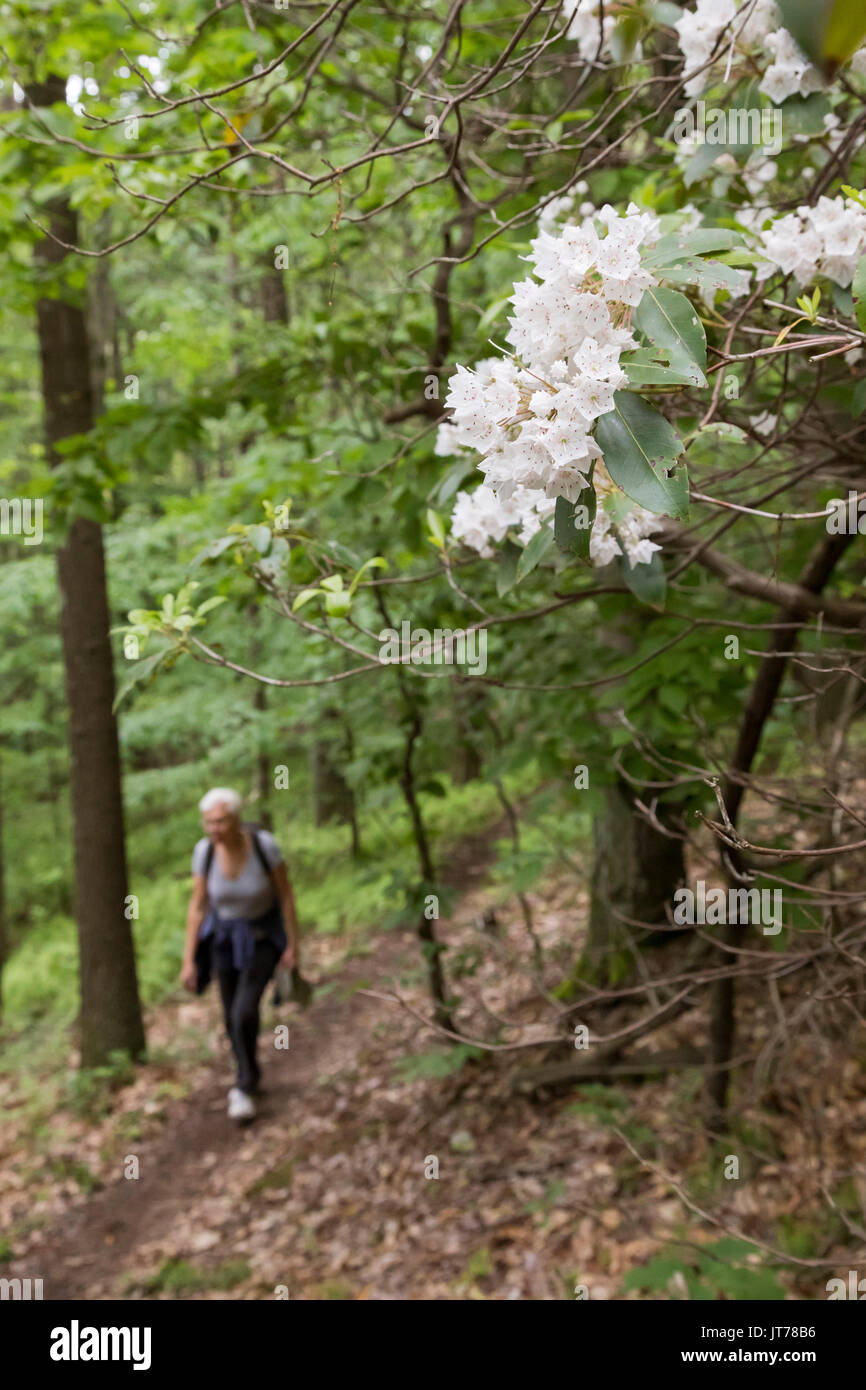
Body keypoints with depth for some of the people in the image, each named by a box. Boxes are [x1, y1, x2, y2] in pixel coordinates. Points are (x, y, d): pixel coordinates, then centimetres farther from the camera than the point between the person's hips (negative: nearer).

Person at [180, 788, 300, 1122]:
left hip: (263, 935, -3)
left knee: (244, 1013, -17)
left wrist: (293, 945, -10)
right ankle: (249, 1076, 40)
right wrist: (188, 960, -10)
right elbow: (197, 906, -11)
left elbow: (286, 894, -16)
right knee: (232, 1017, 13)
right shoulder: (204, 851, -21)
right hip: (225, 934, 3)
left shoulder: (264, 844, -29)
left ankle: (244, 1087, 7)